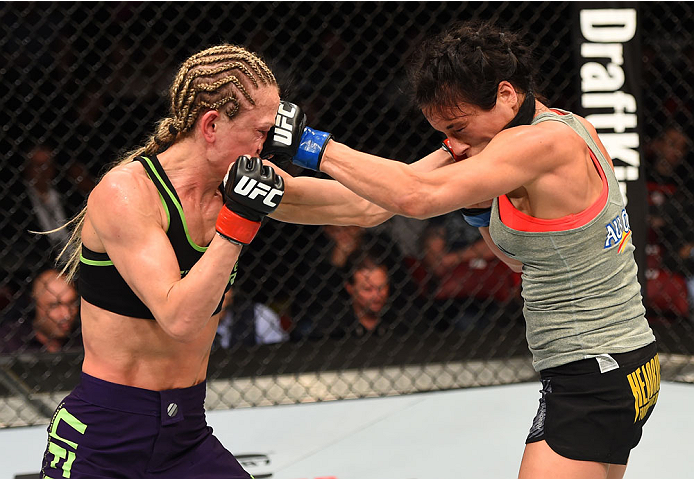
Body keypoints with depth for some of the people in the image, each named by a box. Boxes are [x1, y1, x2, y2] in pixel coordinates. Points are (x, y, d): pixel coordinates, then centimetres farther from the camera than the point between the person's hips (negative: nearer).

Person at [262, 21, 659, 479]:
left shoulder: (539, 143, -21)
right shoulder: (572, 128, 9)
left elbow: (418, 196, -31)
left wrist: (312, 145, -26)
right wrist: (480, 209, 2)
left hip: (593, 380, -10)